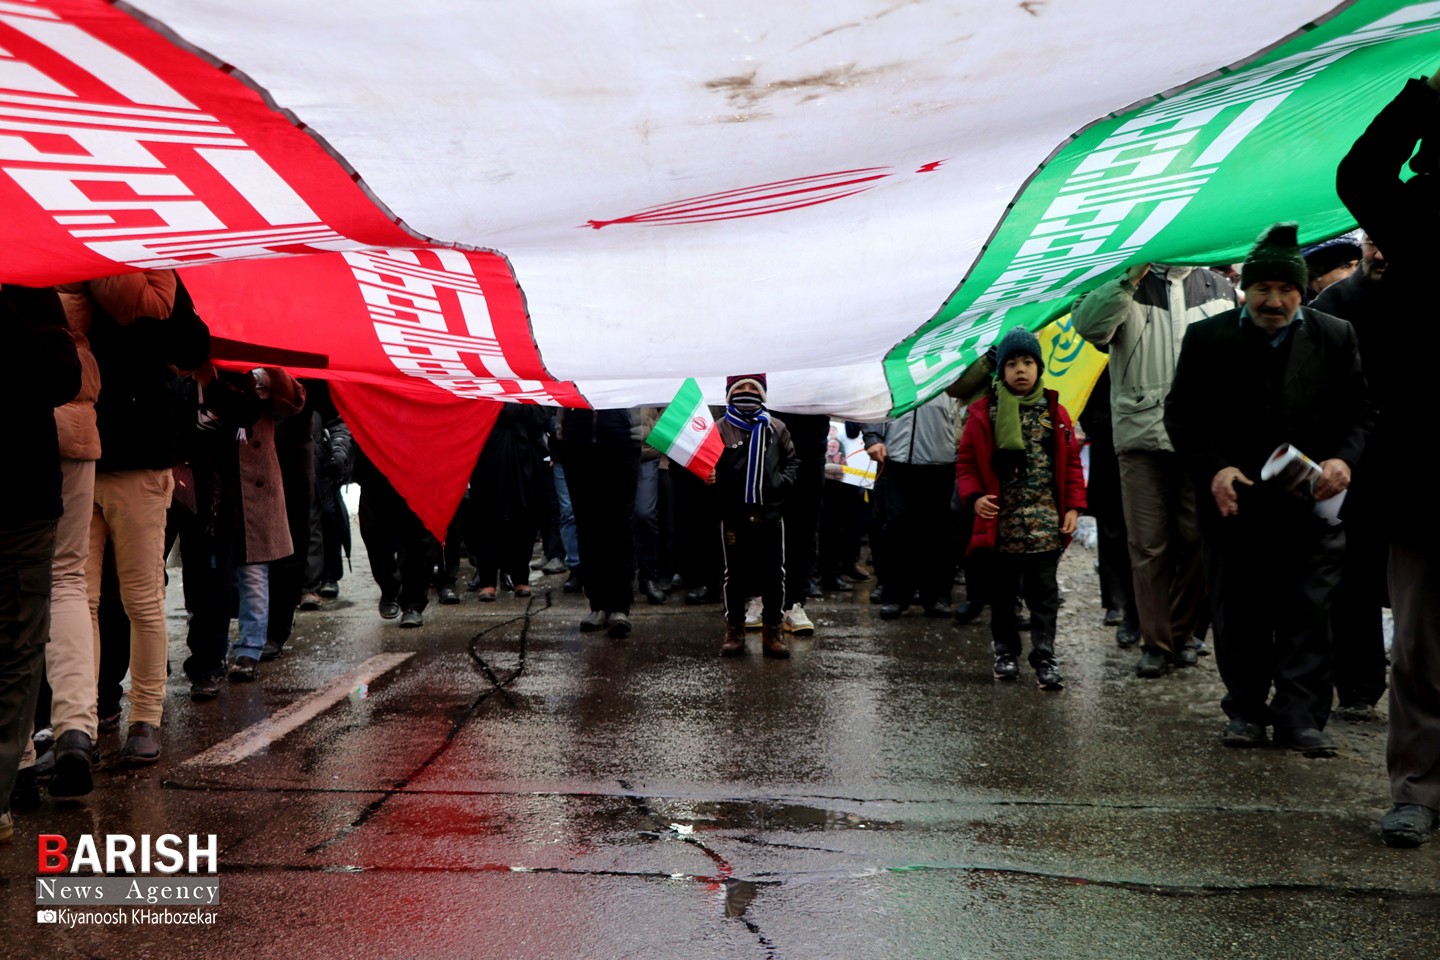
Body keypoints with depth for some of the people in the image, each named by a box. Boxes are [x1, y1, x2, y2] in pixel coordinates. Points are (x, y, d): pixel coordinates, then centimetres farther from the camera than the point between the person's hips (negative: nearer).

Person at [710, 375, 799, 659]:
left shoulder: (775, 428, 6)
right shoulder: (720, 429, -2)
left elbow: (792, 460, 12)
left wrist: (784, 481, -4)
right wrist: (709, 478, -23)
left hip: (771, 513, 2)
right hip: (734, 514, -2)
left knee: (774, 573, 7)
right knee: (735, 573, 8)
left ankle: (773, 630, 19)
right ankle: (734, 629, 20)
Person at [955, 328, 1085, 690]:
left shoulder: (1055, 413, 5)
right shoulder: (984, 414, 1)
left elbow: (1072, 463, 7)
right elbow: (966, 461, 3)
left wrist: (1073, 507, 0)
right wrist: (974, 497, -12)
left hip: (1046, 524, 0)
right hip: (1001, 521, 0)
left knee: (1044, 593, 1)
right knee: (1002, 592, 12)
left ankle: (1044, 657, 6)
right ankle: (1005, 651, 27)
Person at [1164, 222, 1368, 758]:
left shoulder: (1335, 337, 4)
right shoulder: (1207, 338, 2)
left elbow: (1359, 411, 6)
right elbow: (1181, 414, 2)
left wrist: (1343, 458, -13)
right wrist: (1212, 469, -12)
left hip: (1311, 504, 0)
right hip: (1234, 501, 0)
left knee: (1309, 614, 2)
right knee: (1238, 615, 9)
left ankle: (1301, 719, 10)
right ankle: (1246, 712, 22)